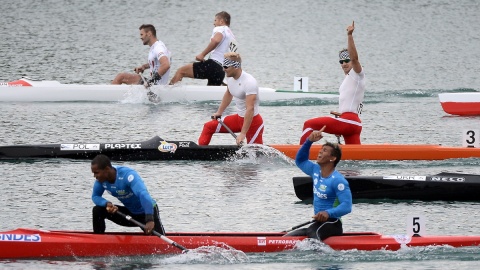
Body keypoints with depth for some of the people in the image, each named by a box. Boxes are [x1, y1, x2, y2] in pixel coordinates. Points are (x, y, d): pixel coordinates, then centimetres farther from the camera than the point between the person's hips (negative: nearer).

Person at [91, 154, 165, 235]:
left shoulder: (127, 175, -33)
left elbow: (143, 195, -46)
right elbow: (95, 197, 1)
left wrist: (149, 220, -60)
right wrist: (107, 204, -24)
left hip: (148, 211, -6)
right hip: (130, 212, 6)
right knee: (97, 210, -8)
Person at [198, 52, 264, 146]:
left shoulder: (249, 82, -27)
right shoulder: (230, 78, -1)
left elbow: (250, 109, -32)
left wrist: (243, 134, -34)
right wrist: (219, 112, 18)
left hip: (252, 120, -8)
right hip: (239, 117, 8)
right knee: (209, 127, 5)